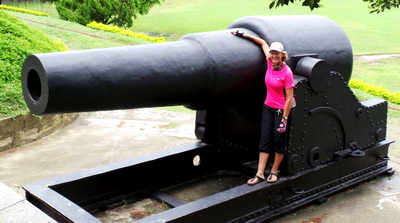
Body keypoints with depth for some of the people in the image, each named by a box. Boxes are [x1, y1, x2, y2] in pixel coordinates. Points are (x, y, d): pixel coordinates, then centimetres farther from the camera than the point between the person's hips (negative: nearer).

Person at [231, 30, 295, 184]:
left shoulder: (287, 72, -18)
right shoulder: (270, 63, -3)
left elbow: (289, 98, -18)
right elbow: (263, 43, 14)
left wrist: (284, 119, -20)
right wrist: (244, 35, 10)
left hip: (282, 110, -6)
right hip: (268, 107, 6)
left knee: (279, 141, 5)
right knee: (265, 140, 3)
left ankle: (274, 171, 21)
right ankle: (260, 174, 3)